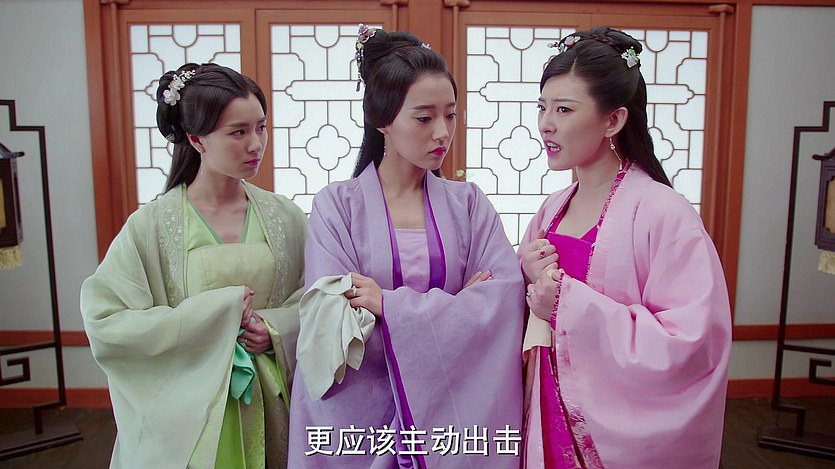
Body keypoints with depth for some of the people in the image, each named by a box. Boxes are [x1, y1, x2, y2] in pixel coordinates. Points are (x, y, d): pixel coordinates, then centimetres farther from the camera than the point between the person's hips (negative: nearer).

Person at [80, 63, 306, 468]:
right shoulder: (152, 225, -11)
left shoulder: (283, 216, -3)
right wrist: (219, 309, -18)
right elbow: (104, 323, -15)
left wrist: (275, 328, -15)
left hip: (272, 403, 3)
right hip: (189, 413, -2)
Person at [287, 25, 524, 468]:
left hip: (452, 412, 2)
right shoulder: (337, 205, -7)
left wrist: (389, 303, -18)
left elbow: (508, 294, -11)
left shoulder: (468, 202, 1)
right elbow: (334, 318, -14)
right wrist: (456, 304, -12)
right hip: (359, 416, -2)